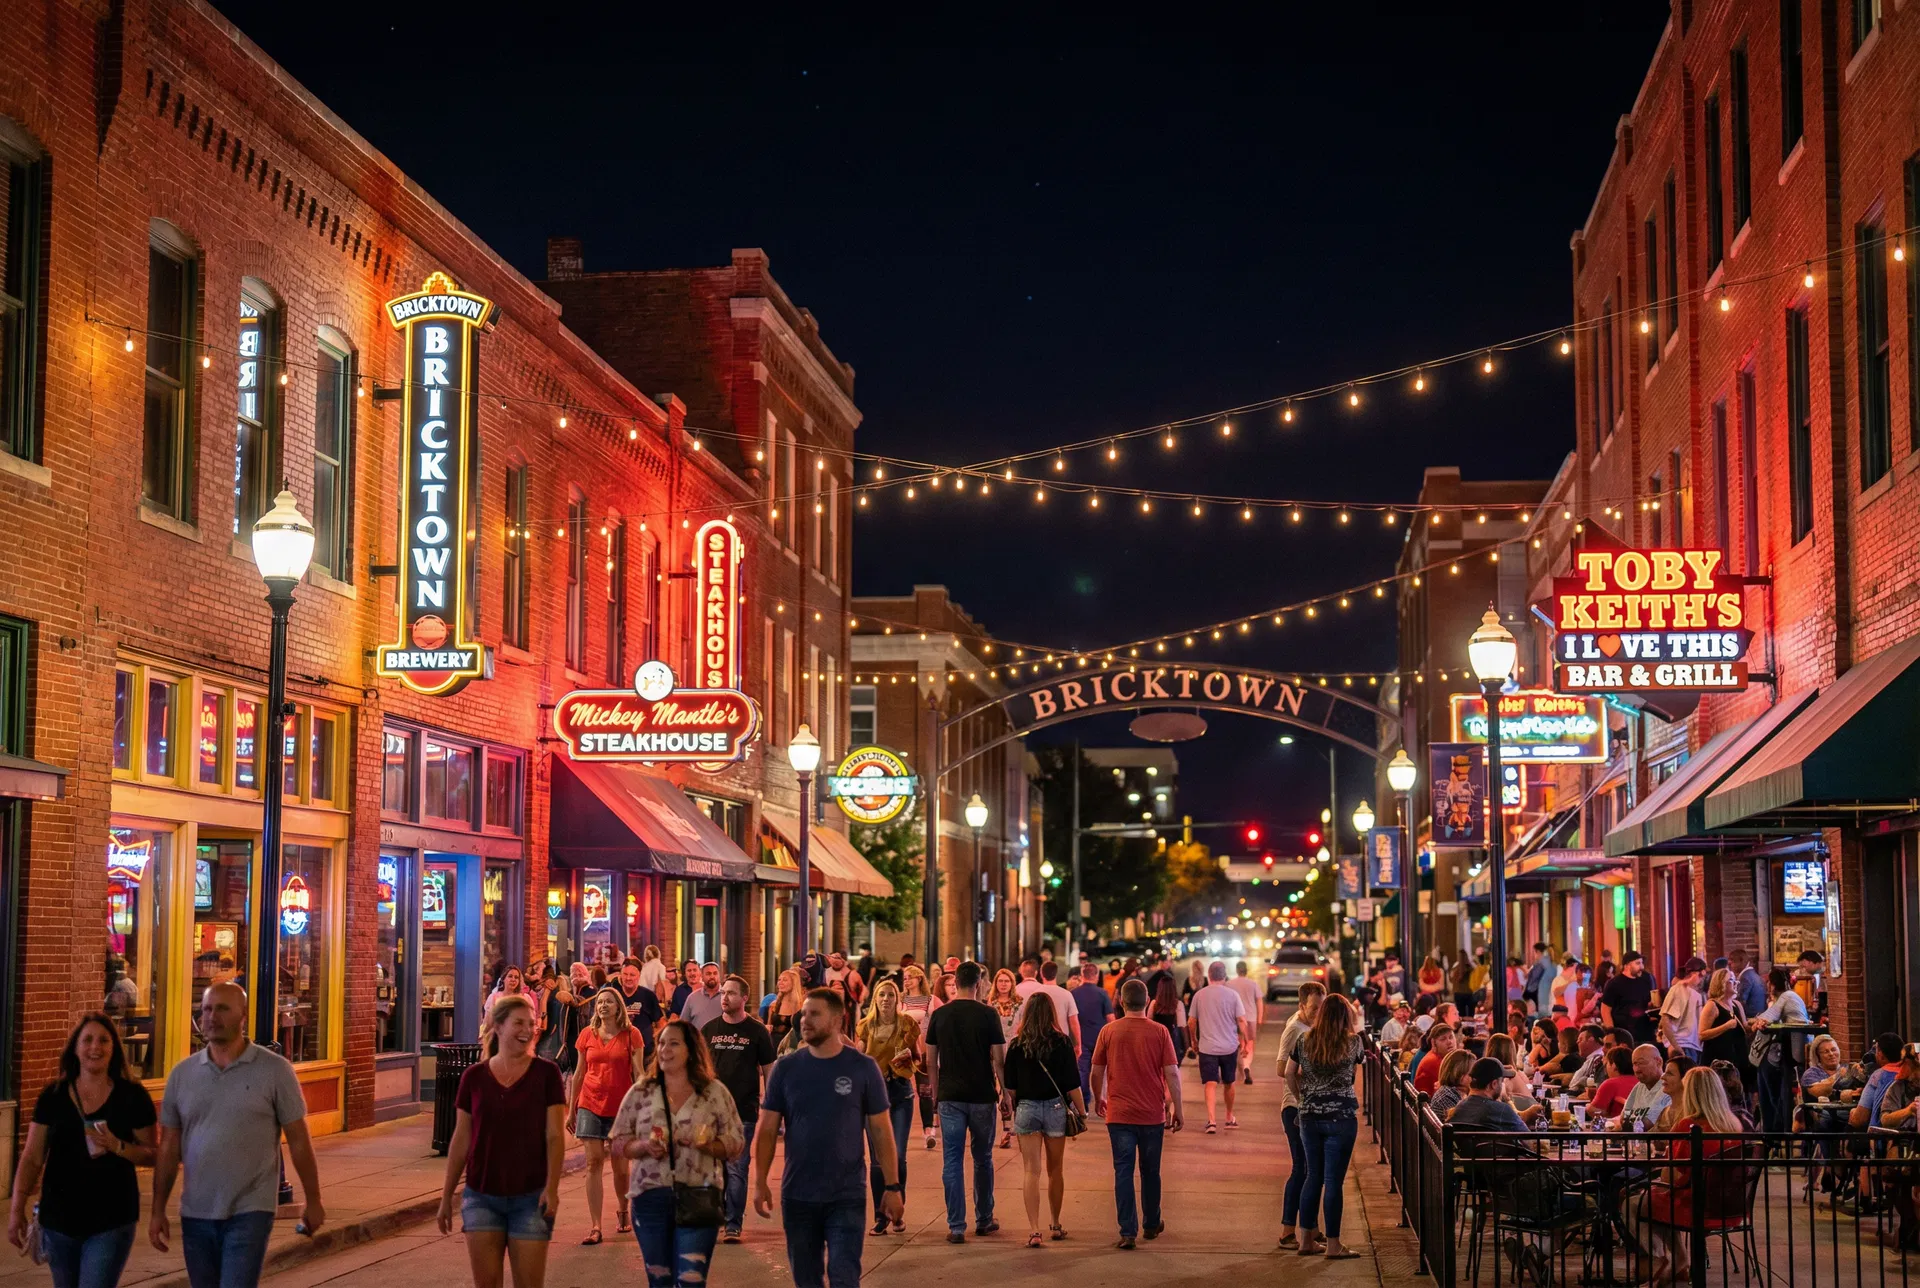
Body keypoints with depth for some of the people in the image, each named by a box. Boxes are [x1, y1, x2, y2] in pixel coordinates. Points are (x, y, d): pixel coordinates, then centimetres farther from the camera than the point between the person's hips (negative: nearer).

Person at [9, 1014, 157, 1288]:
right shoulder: (53, 1096, 2)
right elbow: (32, 1158, 3)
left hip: (111, 1223, -3)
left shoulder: (132, 1096, -4)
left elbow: (152, 1155, -2)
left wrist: (119, 1147, -21)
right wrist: (17, 1209, -5)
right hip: (59, 1220, 3)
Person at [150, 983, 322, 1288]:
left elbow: (298, 1140, -1)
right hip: (195, 1215, 4)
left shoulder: (274, 1070, -6)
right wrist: (158, 1210, 6)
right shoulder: (182, 1074, 4)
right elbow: (169, 1147, 8)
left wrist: (313, 1201, 3)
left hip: (250, 1213, -4)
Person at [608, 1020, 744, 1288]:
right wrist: (644, 1147, -12)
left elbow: (736, 1143, 2)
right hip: (650, 1197, 2)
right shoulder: (640, 1092, 6)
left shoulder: (715, 1093, 1)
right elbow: (618, 1142, 8)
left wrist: (707, 1144, -17)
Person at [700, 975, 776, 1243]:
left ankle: (733, 1224, 1)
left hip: (744, 1111, -3)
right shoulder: (710, 1029, 7)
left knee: (737, 1170, -5)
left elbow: (768, 1070, 1)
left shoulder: (756, 1032, -1)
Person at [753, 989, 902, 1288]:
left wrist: (892, 1187, -2)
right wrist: (760, 1182, -5)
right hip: (797, 1196, 2)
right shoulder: (785, 1068, 1)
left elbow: (881, 1130, 0)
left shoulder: (862, 1068, -3)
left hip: (847, 1196, -2)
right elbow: (767, 1129, 3)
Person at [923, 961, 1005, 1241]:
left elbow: (931, 1062, 5)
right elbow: (999, 1060, -7)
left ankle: (956, 1226, -1)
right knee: (982, 1159, 14)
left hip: (950, 1097, 1)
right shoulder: (987, 1015, -6)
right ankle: (984, 1220, 23)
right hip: (982, 1097, -1)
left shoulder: (939, 1015, 1)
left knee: (952, 1161, 2)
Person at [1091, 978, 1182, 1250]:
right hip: (1152, 1114, 0)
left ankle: (1128, 1232, -3)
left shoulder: (1109, 1031, -3)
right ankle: (1151, 1225, 30)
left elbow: (1097, 1072, 4)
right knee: (1150, 1171, 16)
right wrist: (1177, 1109, 3)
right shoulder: (1159, 1032, -6)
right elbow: (1172, 1073, -7)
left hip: (1119, 1115, 0)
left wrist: (1098, 1100, 22)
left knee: (1123, 1171, 2)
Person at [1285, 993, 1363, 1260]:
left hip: (1309, 1116, 4)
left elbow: (1290, 1073, 10)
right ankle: (1333, 1244, 3)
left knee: (1313, 1176, 14)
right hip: (1341, 1116, -3)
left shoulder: (1305, 1042, 2)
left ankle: (1306, 1240, 18)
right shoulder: (1353, 1043, -6)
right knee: (1334, 1180, -1)